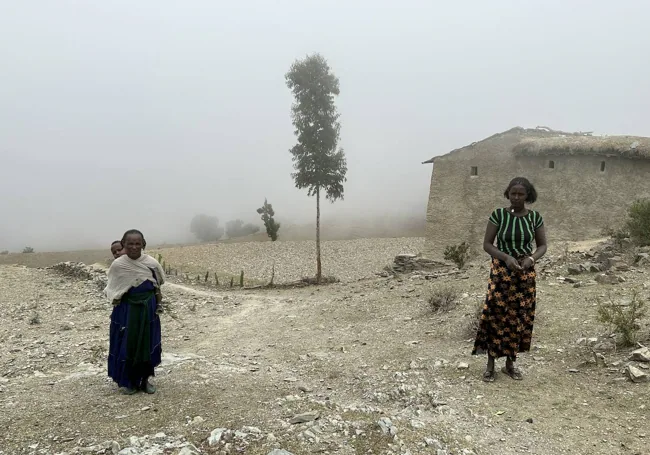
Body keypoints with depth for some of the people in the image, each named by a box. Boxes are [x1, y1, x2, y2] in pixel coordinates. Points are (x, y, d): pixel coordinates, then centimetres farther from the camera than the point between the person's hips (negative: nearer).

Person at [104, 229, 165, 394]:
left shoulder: (152, 263, -9)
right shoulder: (117, 265, -11)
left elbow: (159, 283, 9)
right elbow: (111, 289, 6)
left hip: (148, 310, 1)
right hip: (126, 311, -1)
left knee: (147, 344, 8)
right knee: (127, 345, 5)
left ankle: (145, 379, 25)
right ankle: (129, 381, 23)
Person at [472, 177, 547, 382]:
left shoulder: (535, 217, 0)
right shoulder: (498, 215, -6)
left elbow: (542, 245, 6)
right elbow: (487, 244, -5)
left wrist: (531, 258, -15)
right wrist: (506, 257, -21)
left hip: (526, 275, 2)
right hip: (501, 273, -2)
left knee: (520, 317, 7)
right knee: (496, 315, -5)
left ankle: (510, 363, 21)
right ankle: (490, 364, 8)